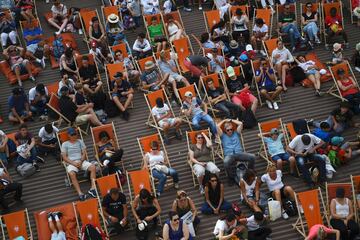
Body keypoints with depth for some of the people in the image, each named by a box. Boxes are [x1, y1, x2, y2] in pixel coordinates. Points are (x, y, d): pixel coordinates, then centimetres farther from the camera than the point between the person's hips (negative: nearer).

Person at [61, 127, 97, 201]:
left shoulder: (80, 141, 15)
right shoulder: (65, 144, 8)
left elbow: (84, 153, 9)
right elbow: (64, 157, 1)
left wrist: (80, 162, -10)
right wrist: (74, 163, -12)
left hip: (81, 161, 3)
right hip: (71, 163, -3)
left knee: (93, 167, -25)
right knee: (72, 174, -35)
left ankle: (93, 188, -30)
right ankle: (80, 193, -44)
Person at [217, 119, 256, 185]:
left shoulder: (236, 133, 24)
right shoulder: (223, 136, 19)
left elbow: (240, 123, 16)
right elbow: (218, 126, 8)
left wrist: (231, 120, 23)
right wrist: (224, 120, 23)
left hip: (239, 153, 2)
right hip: (229, 155, -2)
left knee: (252, 157, -26)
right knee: (226, 162, -40)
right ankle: (232, 177, -19)